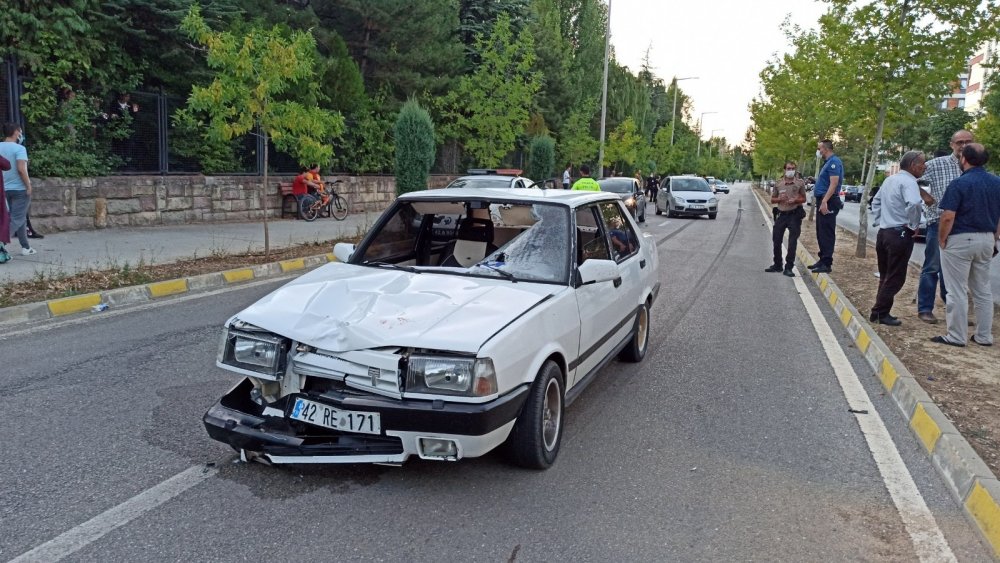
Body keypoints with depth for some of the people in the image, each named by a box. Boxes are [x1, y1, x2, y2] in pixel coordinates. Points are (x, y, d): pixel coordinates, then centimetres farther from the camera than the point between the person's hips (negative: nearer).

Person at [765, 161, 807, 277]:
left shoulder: (800, 183, 2)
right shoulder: (778, 184, 6)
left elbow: (803, 199, 6)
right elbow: (772, 200, 12)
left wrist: (795, 200, -14)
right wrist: (780, 199, -9)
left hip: (795, 215, -3)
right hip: (781, 215, 3)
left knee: (792, 242, -4)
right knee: (776, 240, 5)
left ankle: (788, 268, 2)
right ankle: (777, 265, 21)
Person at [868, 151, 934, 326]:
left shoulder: (889, 180, 14)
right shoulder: (908, 182, -14)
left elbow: (876, 202, 24)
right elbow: (914, 204, -31)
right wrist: (914, 225, -18)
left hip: (884, 232, 9)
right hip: (900, 235, -9)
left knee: (885, 276, 15)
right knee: (895, 278, -1)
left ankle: (879, 312, 19)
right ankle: (881, 313, 0)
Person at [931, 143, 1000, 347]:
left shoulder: (959, 184, -14)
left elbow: (948, 217, -20)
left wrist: (941, 239, -7)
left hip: (960, 240, -7)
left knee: (957, 291, 0)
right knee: (983, 290, 15)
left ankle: (956, 336, 5)